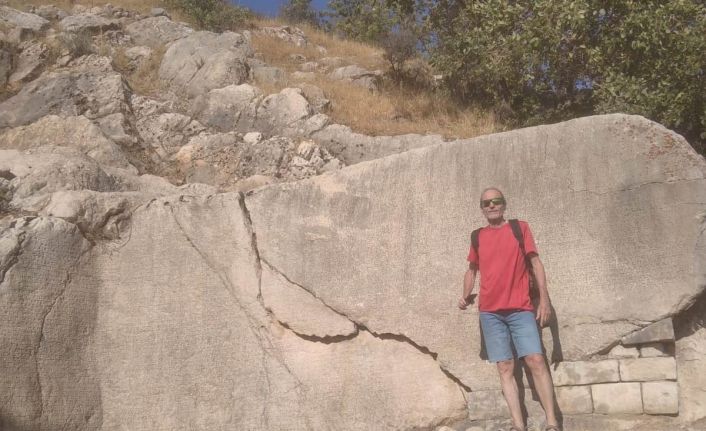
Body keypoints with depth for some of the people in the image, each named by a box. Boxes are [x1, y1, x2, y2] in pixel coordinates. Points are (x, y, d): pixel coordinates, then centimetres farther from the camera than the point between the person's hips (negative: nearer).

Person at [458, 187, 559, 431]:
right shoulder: (478, 236, 12)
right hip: (490, 312, 2)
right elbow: (472, 270, 19)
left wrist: (544, 299, -4)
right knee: (505, 367, -1)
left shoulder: (520, 228, 7)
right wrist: (466, 296, 2)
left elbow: (535, 262, 4)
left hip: (520, 309, -2)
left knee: (536, 360, -12)